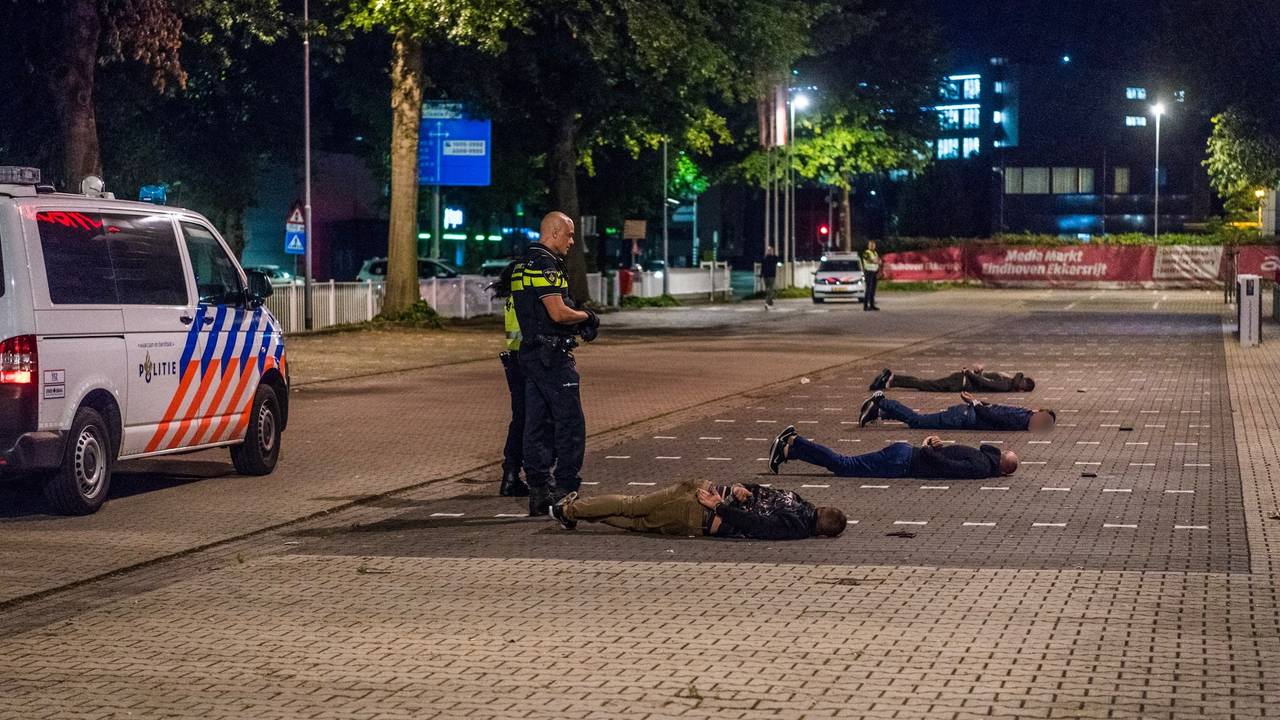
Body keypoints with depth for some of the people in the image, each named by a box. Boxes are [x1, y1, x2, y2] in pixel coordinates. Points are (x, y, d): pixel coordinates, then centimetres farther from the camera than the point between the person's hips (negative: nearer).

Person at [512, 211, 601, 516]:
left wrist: (577, 320, 12)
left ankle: (539, 490, 10)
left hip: (530, 351, 10)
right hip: (552, 354, -10)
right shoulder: (545, 265, -15)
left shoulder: (523, 264, 17)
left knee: (537, 423, 9)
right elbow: (558, 313, -22)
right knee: (570, 423, -5)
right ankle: (565, 490, -5)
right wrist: (587, 316, -4)